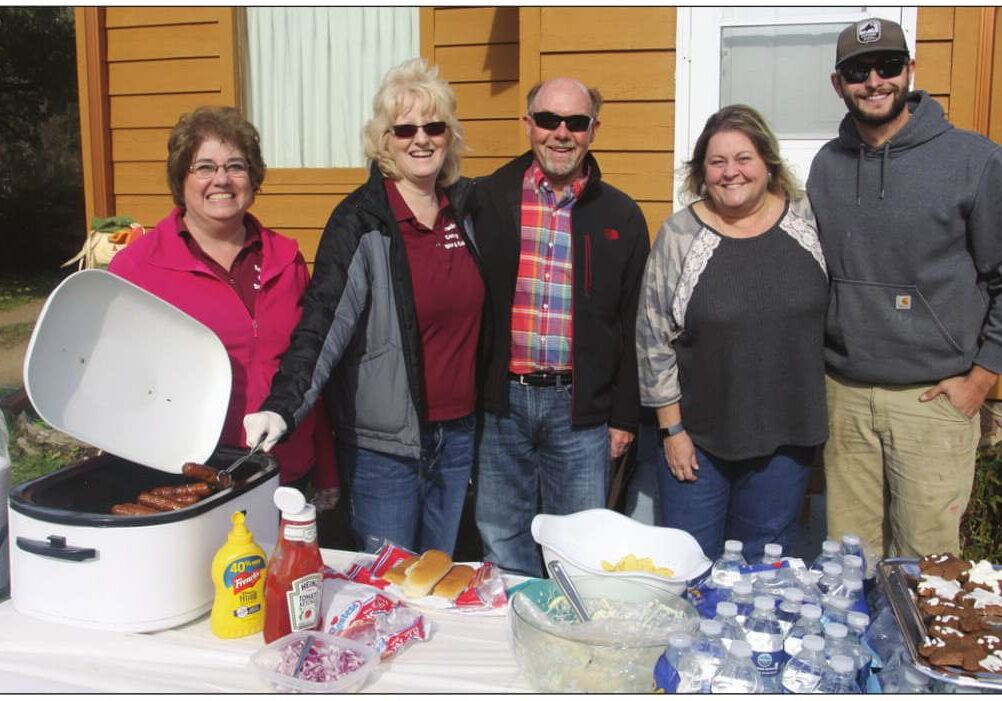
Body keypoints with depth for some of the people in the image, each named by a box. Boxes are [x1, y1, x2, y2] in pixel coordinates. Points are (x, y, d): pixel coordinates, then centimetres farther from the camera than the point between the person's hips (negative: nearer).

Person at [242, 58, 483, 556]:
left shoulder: (466, 206, 4)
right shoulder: (360, 221, -12)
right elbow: (322, 323, -21)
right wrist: (283, 406, -35)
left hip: (458, 434, 5)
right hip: (383, 443, -5)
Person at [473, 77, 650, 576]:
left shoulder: (621, 217, 4)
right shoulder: (489, 200, 2)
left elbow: (632, 324, 6)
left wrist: (625, 415, 3)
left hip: (581, 406, 0)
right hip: (503, 399, 0)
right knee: (502, 545, 12)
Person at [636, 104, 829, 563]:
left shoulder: (808, 220, 0)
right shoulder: (679, 236, -7)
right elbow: (654, 339, -5)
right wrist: (671, 427, -5)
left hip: (786, 438, 2)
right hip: (697, 438, -2)